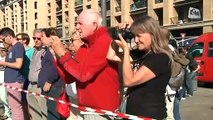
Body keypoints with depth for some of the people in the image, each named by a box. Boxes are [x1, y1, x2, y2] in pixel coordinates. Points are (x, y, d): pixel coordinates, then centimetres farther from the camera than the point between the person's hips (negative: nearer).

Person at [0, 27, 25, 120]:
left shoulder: (18, 46, -13)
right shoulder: (13, 47, 15)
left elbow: (18, 65, -21)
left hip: (15, 81, -10)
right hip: (11, 80, 10)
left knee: (16, 107, -5)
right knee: (14, 106, 15)